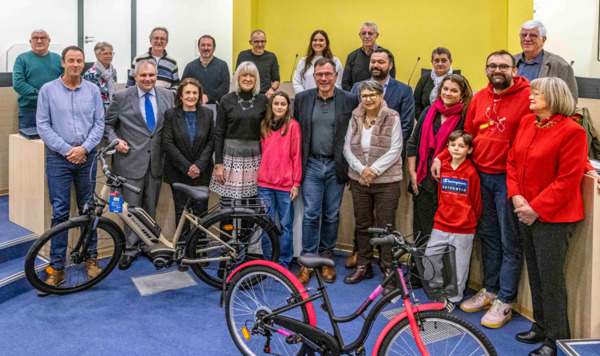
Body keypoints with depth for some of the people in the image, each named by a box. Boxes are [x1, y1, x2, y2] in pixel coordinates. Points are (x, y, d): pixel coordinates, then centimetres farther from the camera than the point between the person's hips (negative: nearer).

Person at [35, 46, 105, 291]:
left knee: (88, 210, 9)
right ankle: (57, 268, 6)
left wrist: (83, 148, -11)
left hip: (87, 157, 2)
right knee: (60, 213, -1)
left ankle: (91, 258, 22)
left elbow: (99, 123, 2)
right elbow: (43, 126, -2)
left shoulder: (93, 90, 5)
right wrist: (67, 150, -10)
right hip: (58, 158, -1)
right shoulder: (48, 90, 1)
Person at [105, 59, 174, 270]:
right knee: (132, 207, 1)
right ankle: (130, 249, 14)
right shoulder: (122, 98, -3)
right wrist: (115, 140, -9)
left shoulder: (167, 96, 5)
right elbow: (107, 123, 6)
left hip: (156, 160, 3)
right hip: (131, 159, -3)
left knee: (151, 207, 13)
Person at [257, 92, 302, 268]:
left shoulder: (293, 125, -2)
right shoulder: (263, 125, 11)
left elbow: (296, 155, -3)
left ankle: (284, 262, 14)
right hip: (265, 182, 4)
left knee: (286, 225, 3)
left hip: (285, 183, -3)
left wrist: (296, 182, -6)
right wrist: (259, 176, 10)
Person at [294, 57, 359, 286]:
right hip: (311, 165, 0)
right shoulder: (302, 99, 5)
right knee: (311, 214, -2)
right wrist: (297, 163, 7)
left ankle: (326, 258, 25)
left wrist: (350, 165, -2)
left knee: (332, 216, 9)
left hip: (336, 167, 0)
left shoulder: (350, 100, 0)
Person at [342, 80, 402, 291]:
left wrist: (373, 170, -16)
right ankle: (363, 267, 28)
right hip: (359, 180, 4)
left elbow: (395, 150, -11)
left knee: (385, 227, 1)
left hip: (386, 181, -4)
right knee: (362, 225, 14)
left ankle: (388, 270, 14)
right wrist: (362, 169, -12)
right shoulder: (355, 118, 6)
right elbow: (347, 148, 3)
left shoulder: (392, 118, -6)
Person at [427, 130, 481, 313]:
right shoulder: (442, 168, 4)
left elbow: (476, 202, 1)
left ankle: (453, 299, 25)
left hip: (463, 229, -3)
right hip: (440, 225, 4)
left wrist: (470, 221, 10)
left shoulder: (471, 172, -7)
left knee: (459, 265, 7)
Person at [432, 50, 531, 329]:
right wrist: (441, 157, 9)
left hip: (508, 178, -6)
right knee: (488, 235, 15)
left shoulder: (528, 97, -9)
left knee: (510, 242, 2)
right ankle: (490, 290, 28)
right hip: (480, 174, 6)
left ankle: (504, 301, 12)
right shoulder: (480, 98, 9)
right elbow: (467, 134, 16)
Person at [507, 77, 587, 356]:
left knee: (551, 277, 0)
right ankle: (541, 327, 31)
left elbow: (568, 180, -17)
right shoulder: (526, 122, 7)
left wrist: (537, 208, -17)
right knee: (535, 273, 16)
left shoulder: (572, 131, -14)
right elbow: (512, 161, 10)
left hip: (554, 217, -7)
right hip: (527, 213, 7)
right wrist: (516, 196, -4)